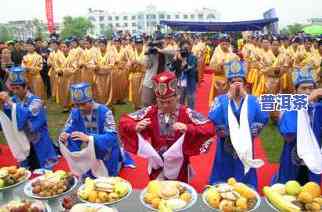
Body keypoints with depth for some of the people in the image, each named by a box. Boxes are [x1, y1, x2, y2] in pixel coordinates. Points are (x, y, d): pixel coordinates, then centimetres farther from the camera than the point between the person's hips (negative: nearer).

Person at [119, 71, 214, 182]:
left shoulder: (186, 113, -16)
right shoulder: (150, 112, -10)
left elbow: (209, 128, -22)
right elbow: (124, 121, -6)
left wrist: (188, 129, -37)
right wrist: (136, 127, -27)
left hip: (179, 166, -1)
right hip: (156, 164, 1)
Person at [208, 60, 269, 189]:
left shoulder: (252, 100, 3)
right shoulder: (221, 99, -2)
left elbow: (264, 119, -14)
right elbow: (213, 119, -20)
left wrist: (245, 96, -15)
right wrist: (229, 96, -17)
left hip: (245, 150, 2)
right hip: (225, 151, -1)